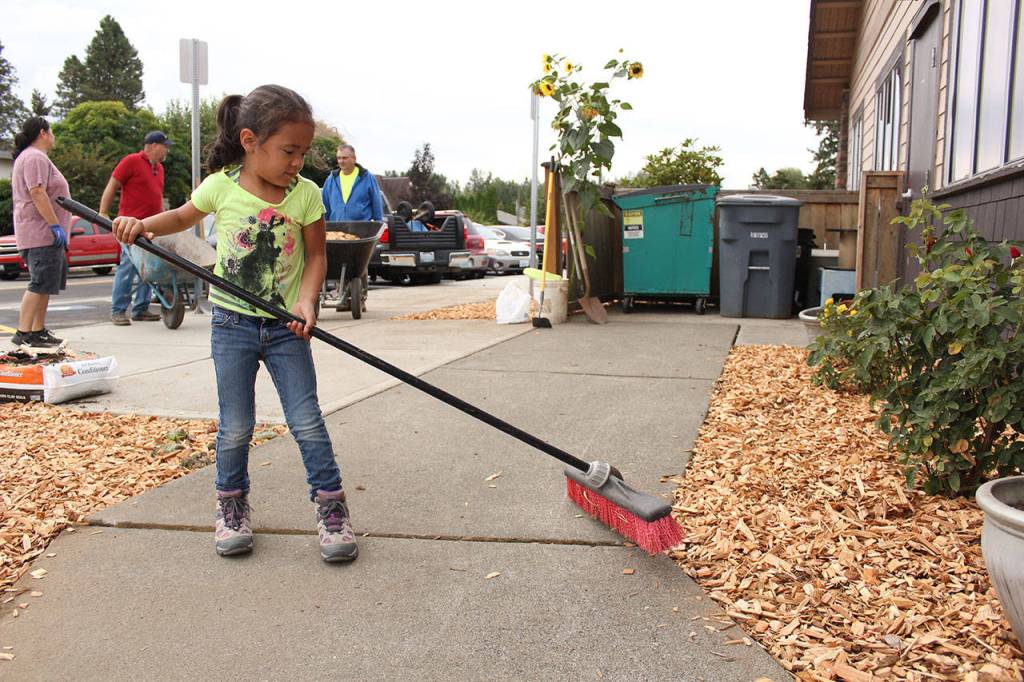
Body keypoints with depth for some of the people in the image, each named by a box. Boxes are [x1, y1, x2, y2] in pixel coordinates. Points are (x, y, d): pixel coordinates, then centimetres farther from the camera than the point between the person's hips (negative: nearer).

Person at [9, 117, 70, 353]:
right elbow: (37, 193, -21)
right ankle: (23, 333, -16)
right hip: (41, 232, -11)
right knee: (41, 284, -14)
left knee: (47, 284, 13)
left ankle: (38, 330, 16)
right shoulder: (35, 157, -11)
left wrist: (56, 227, 24)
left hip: (44, 234, 11)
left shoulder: (29, 157, 24)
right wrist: (55, 225, -23)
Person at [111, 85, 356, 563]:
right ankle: (232, 506, 28)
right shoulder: (221, 187, -7)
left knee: (307, 421, -1)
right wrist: (141, 224, -5)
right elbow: (183, 216, 13)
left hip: (286, 326, 0)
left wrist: (307, 300, -17)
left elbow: (316, 255, -2)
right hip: (232, 322, 0)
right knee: (235, 426, 7)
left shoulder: (306, 194, -8)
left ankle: (331, 506, 14)